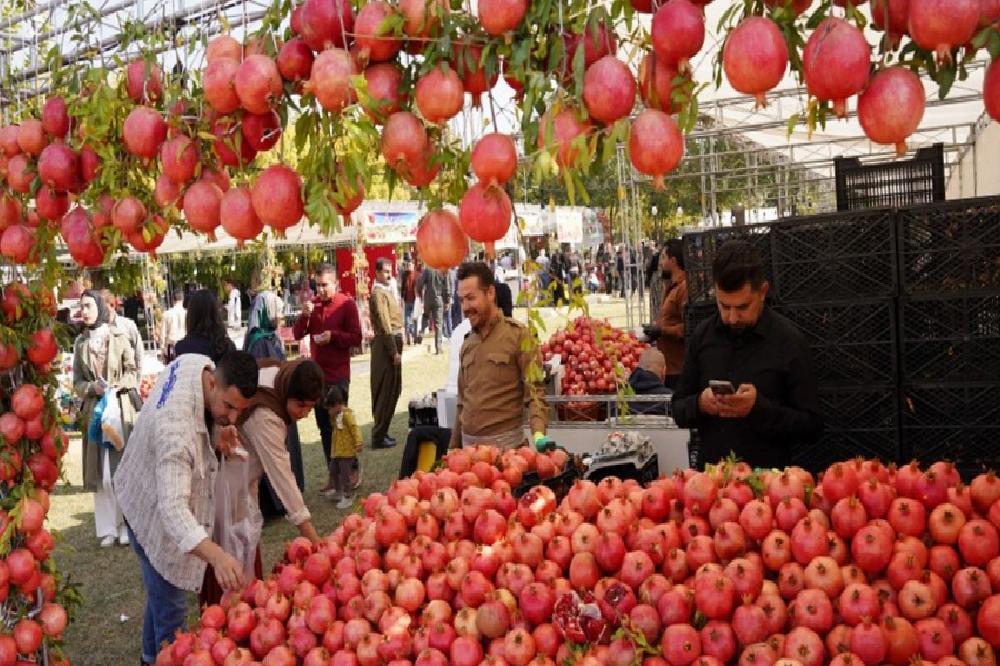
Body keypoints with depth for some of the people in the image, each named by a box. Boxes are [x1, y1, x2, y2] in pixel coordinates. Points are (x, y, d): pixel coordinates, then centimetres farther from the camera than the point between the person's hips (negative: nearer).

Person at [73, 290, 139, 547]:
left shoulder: (119, 337, -3)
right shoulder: (80, 342, 5)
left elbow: (132, 372, 2)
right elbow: (77, 383, 8)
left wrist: (116, 385, -15)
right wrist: (92, 387, -12)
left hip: (120, 408, -2)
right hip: (94, 410, 2)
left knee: (124, 468, -1)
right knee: (100, 472, 3)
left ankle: (126, 525, 9)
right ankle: (107, 528, 11)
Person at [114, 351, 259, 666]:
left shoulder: (201, 363, -19)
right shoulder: (176, 427, -43)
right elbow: (172, 507, -50)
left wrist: (216, 434, -19)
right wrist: (216, 555, -64)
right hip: (153, 510, -9)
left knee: (162, 591, 27)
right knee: (171, 605, -1)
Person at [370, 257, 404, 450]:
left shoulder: (386, 291, 17)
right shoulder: (378, 293, -14)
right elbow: (385, 325, -19)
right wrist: (394, 351, -20)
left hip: (393, 342, 10)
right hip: (386, 344, -10)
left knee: (391, 390, 15)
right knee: (386, 391, -5)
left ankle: (381, 431, 24)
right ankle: (378, 437, 0)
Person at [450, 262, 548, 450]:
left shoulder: (517, 335, -7)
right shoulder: (467, 344, 11)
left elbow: (534, 391, -12)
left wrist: (538, 433, -28)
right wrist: (454, 448, 15)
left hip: (504, 441, -5)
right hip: (468, 441, 5)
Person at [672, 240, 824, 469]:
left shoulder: (789, 341, -5)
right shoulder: (702, 336, 5)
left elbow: (812, 427, -3)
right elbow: (679, 411, 11)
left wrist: (759, 407, -17)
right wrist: (699, 404, -10)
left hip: (768, 475, -2)